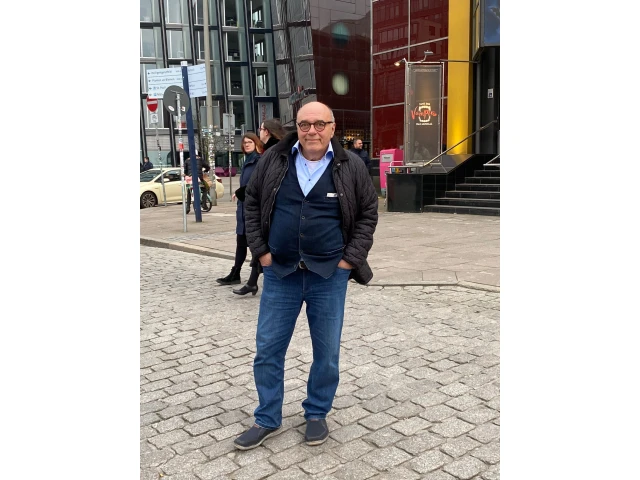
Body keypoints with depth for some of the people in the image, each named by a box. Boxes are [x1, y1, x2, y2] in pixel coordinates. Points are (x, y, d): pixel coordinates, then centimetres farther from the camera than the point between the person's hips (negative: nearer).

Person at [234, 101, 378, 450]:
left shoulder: (350, 166, -2)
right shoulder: (273, 160, 1)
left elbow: (369, 212, 4)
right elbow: (251, 203, 9)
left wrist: (351, 257, -3)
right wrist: (260, 250, 1)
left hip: (329, 274, -1)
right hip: (280, 272, 1)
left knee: (327, 352, 9)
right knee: (267, 349, 7)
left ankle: (317, 414, 31)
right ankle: (267, 420, 25)